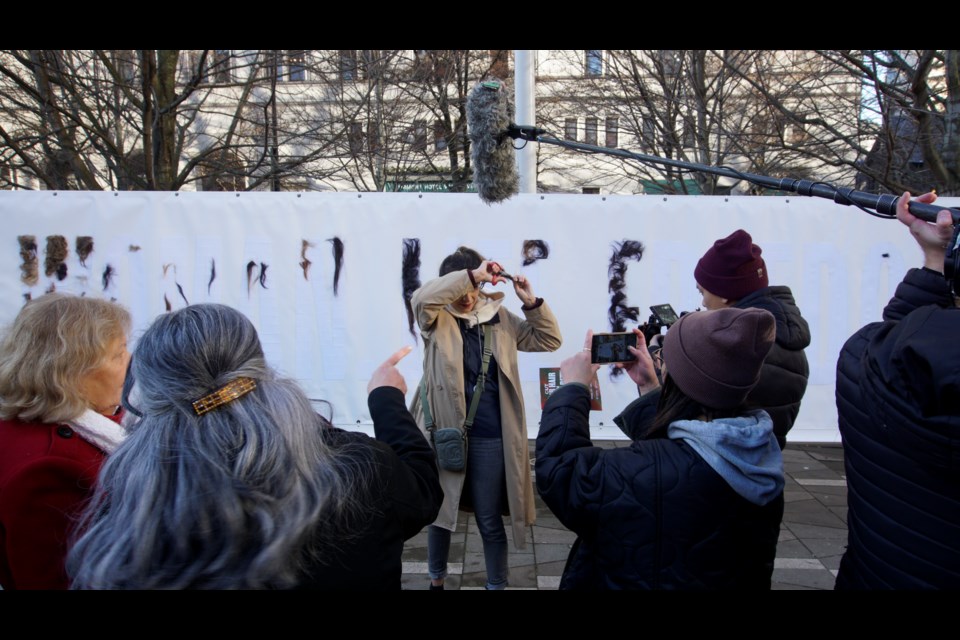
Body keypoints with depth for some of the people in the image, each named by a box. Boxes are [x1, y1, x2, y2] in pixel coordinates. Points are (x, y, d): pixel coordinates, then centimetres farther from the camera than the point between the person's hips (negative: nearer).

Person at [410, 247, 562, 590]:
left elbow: (549, 340, 10)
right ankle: (436, 579, 40)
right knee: (439, 513, 17)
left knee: (490, 521, 12)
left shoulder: (499, 317, 6)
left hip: (489, 437, 1)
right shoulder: (437, 320, -3)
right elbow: (421, 298, -26)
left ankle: (497, 585, 31)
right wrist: (471, 274, -27)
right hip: (445, 432, -1)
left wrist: (531, 303, -5)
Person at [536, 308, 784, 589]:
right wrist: (649, 388, 6)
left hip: (644, 580, -6)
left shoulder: (642, 475, -37)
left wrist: (573, 388, -14)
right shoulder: (758, 453, -15)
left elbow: (558, 469, -23)